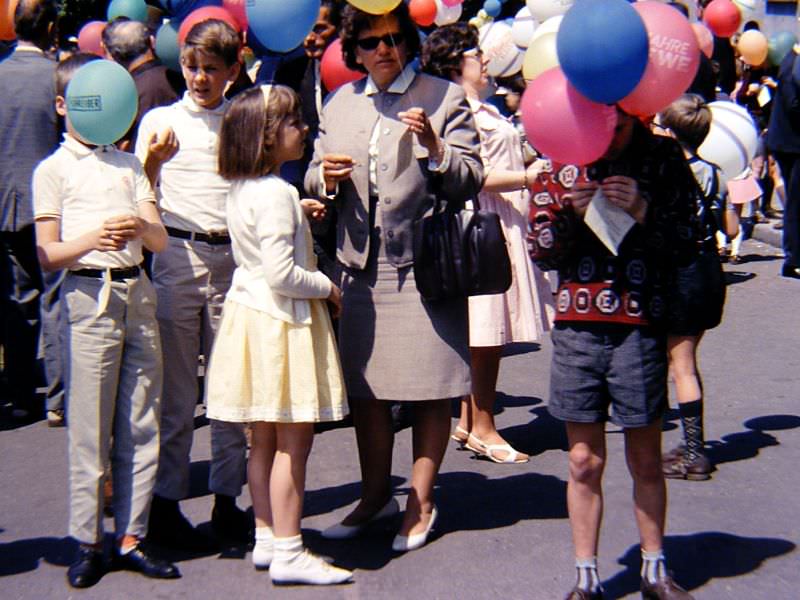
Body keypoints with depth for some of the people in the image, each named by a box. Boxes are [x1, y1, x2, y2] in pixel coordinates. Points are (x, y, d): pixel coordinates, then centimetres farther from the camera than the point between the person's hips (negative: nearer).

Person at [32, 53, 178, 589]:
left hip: (138, 293, 4)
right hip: (89, 297, -4)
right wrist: (91, 238, -21)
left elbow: (160, 240, 9)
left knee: (140, 425, 5)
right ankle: (88, 543, 9)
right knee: (90, 428, -1)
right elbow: (47, 254, -3)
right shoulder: (53, 169, 4)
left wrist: (139, 227, -14)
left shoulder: (129, 165, 17)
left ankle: (131, 536, 13)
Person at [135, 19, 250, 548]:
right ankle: (166, 503, 8)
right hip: (179, 255, -2)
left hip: (234, 259, 2)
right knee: (176, 392, 0)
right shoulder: (160, 120, 8)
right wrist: (154, 162, -15)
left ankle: (227, 499, 15)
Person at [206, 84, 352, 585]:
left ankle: (267, 538, 24)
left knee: (265, 438, 15)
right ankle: (288, 553, 3)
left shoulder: (243, 188, 8)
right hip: (282, 322, -10)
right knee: (294, 440, -2)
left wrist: (297, 213, 18)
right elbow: (281, 273, -24)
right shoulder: (276, 193, -20)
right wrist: (326, 286, -9)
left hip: (254, 314, 10)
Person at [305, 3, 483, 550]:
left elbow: (471, 182, -5)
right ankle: (376, 494, 27)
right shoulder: (339, 105, 14)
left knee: (430, 391, 3)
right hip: (362, 267, 4)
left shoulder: (444, 98, 1)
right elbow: (316, 182, 18)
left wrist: (435, 147, -23)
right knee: (364, 388, 11)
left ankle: (421, 501, 17)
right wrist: (325, 178, -5)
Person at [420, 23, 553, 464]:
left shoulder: (485, 110, 20)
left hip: (505, 224, 10)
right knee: (486, 333, -6)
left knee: (490, 335, 10)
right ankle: (482, 429, 1)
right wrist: (525, 177, -22)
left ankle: (469, 423, 17)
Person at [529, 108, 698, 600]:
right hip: (578, 325, 1)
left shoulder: (663, 157, 0)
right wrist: (573, 216, -14)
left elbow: (688, 248, -1)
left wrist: (644, 212, -16)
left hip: (641, 325, -1)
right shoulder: (561, 160, 3)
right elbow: (541, 252, 4)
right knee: (584, 461, 6)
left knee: (646, 461, 10)